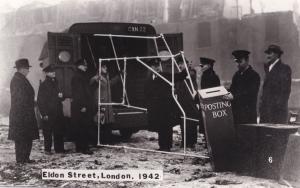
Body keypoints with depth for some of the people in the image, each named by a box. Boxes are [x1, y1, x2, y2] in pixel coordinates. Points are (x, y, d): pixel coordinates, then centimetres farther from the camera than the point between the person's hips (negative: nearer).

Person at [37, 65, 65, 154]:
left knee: (59, 131, 6)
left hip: (58, 112, 5)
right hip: (48, 113, -5)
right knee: (47, 132, 1)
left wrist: (61, 96, -2)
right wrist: (44, 114, -14)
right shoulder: (43, 85, -5)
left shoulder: (56, 83, 13)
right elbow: (40, 101, -8)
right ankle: (47, 149, 11)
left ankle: (59, 148, 14)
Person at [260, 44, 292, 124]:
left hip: (278, 109, -6)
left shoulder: (285, 68, -2)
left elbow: (286, 90, -9)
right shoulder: (268, 67, 20)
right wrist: (262, 105, 11)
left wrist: (280, 104, -16)